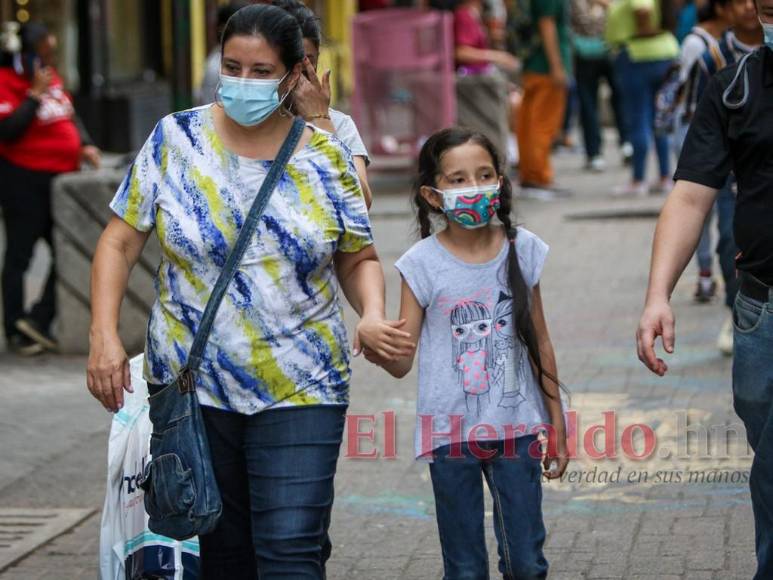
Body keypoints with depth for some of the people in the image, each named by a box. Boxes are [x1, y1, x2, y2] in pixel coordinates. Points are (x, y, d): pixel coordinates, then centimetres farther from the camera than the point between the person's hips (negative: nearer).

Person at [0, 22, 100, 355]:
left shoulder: (51, 77, 11)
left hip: (60, 176, 8)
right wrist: (35, 94, -23)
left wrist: (84, 144, 6)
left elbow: (69, 114, 22)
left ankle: (39, 321, 13)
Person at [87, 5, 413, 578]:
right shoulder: (176, 139, -1)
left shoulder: (326, 158, 1)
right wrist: (104, 336, -11)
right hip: (192, 388, 1)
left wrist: (373, 315, -11)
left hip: (300, 390, -1)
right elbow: (121, 242, 1)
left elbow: (359, 259, 10)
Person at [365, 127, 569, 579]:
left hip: (516, 427, 2)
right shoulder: (423, 263, -7)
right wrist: (377, 351, -32)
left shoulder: (522, 250, 0)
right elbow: (402, 360, -8)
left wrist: (557, 426, 11)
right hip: (452, 432, -2)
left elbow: (540, 344, 9)